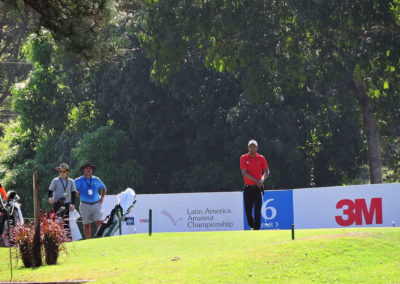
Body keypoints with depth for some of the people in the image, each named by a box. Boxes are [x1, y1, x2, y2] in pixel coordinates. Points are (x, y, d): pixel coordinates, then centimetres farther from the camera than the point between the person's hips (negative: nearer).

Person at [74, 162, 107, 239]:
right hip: (85, 205, -1)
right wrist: (79, 196, 1)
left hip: (96, 204, 1)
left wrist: (102, 197, 10)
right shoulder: (79, 181, 2)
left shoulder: (96, 180, 10)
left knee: (99, 222, -11)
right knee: (86, 224, 4)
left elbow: (104, 188, 24)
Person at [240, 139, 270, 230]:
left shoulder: (261, 158, 3)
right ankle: (252, 227, 24)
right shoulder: (243, 158, 0)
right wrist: (256, 181, -17)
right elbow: (244, 173, -9)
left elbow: (267, 171, 9)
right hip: (248, 188, 1)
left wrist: (262, 180, -12)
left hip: (258, 188, 0)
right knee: (248, 210, 2)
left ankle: (256, 229, -2)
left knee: (257, 210, -6)